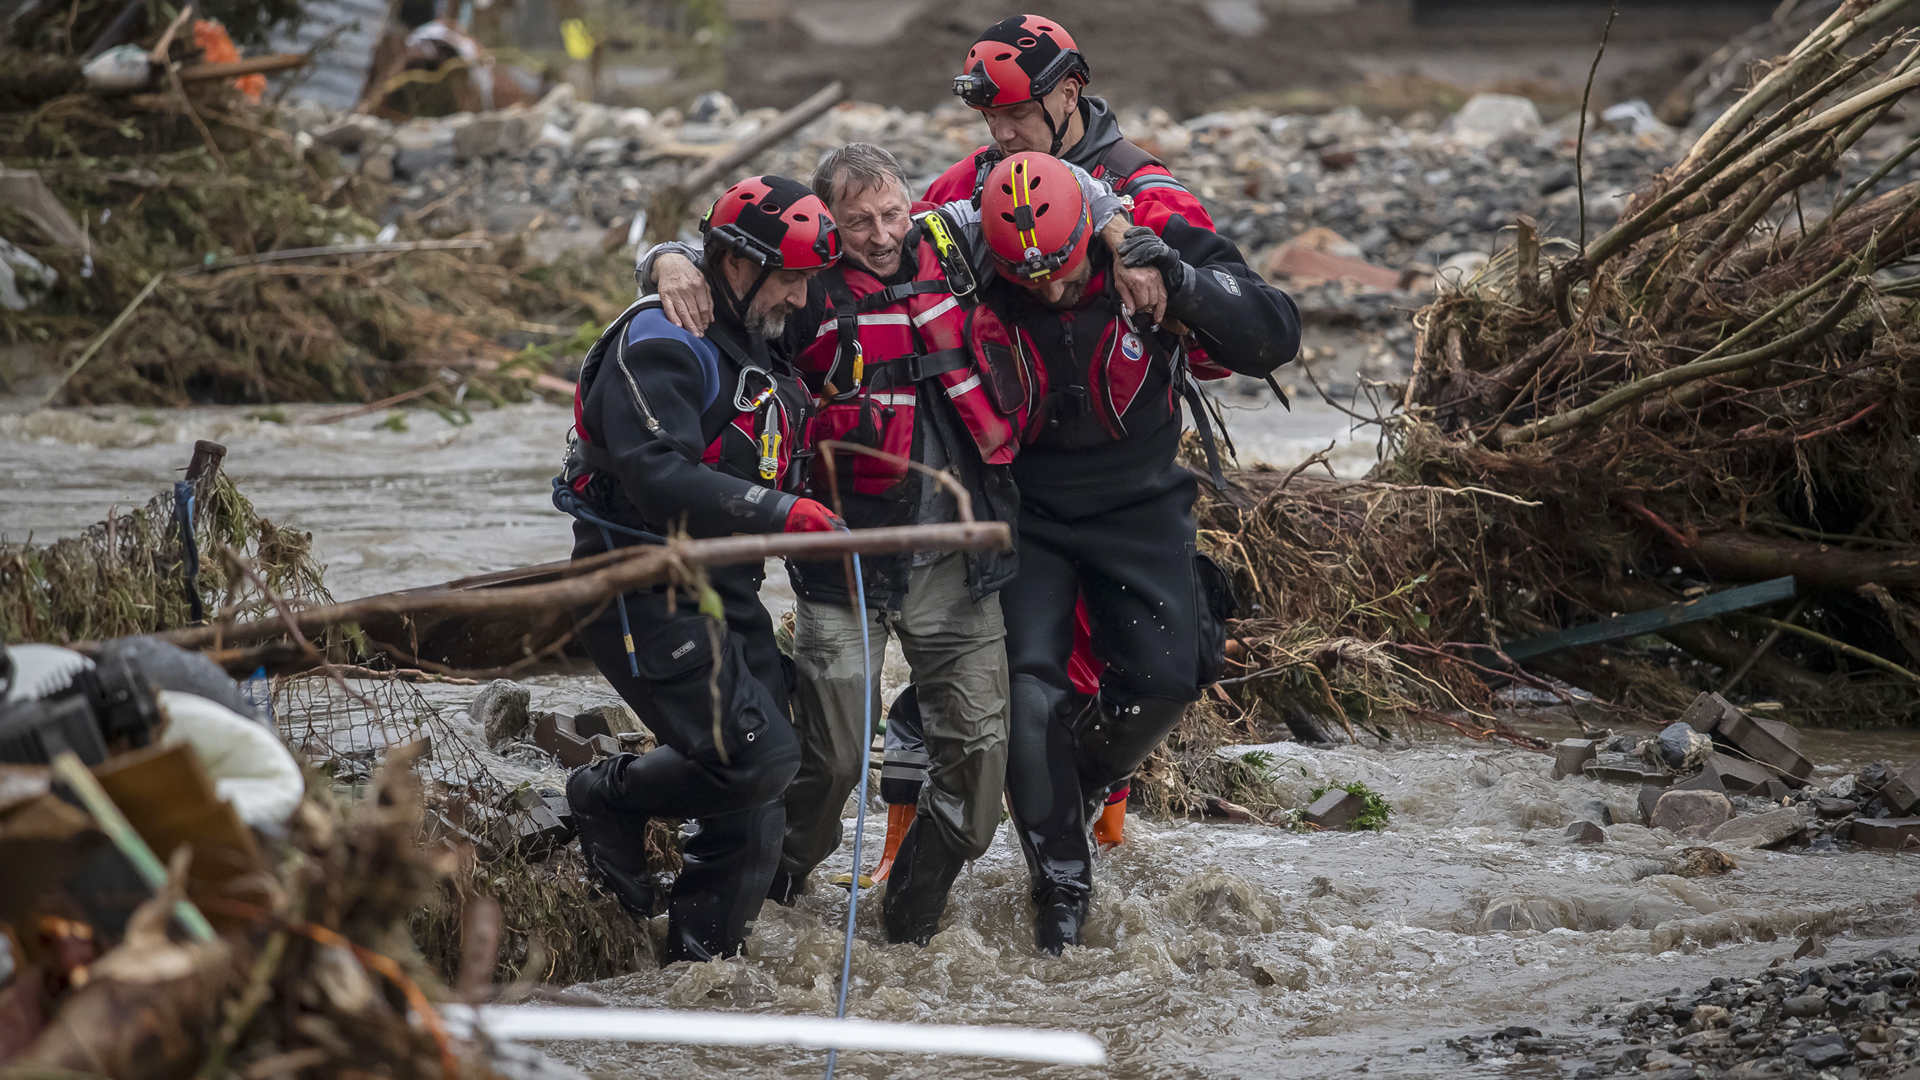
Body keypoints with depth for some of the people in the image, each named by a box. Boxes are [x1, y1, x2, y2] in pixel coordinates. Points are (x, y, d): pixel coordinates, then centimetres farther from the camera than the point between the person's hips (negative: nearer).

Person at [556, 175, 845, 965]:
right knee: (757, 755, -19)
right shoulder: (661, 346, -15)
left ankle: (699, 959, 14)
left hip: (725, 595, 9)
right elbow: (657, 476, -29)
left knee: (757, 803, 5)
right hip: (645, 596, -9)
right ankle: (609, 799, 4)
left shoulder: (758, 350, 16)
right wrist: (775, 510, -34)